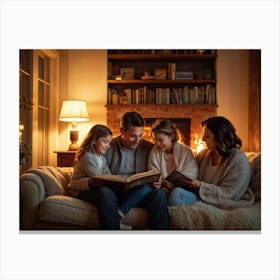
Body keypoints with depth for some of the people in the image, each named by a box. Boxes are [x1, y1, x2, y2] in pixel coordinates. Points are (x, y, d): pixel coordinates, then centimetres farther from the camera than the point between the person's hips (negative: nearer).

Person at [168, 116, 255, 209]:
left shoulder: (239, 160, -11)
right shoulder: (203, 154, 9)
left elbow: (227, 194, -13)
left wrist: (200, 185, -19)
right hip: (203, 197, 7)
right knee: (177, 192, -22)